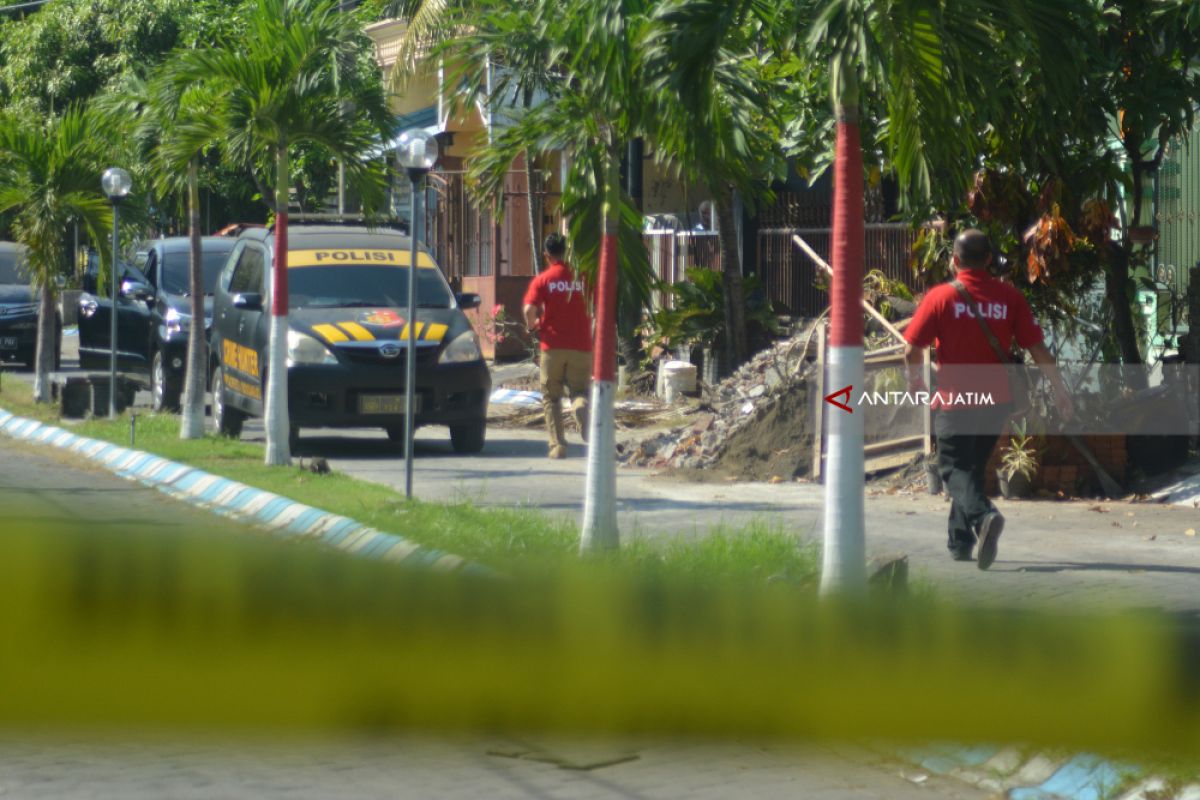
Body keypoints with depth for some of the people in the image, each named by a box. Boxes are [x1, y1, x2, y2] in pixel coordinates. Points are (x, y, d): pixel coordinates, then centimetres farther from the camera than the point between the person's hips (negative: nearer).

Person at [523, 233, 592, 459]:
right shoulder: (582, 277, 4)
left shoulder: (542, 280, -3)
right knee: (579, 391, 6)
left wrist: (532, 326, 5)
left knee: (551, 398, 9)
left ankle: (557, 444, 1)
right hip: (580, 345, 1)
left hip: (553, 346, -1)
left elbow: (530, 309, -15)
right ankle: (582, 406, -30)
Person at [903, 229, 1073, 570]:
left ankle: (983, 516, -29)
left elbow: (912, 350, -6)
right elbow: (1037, 349, -2)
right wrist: (1060, 390, 4)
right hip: (995, 401, 4)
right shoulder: (1009, 297, 0)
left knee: (954, 469, 0)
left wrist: (915, 381, 13)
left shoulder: (941, 297, -8)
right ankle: (960, 543, 25)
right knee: (973, 468, 20)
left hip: (954, 401, -4)